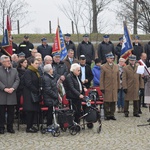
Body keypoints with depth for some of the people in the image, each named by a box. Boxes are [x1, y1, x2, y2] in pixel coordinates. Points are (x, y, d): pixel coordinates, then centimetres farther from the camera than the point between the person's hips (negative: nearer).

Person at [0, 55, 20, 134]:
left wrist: (13, 88, -11)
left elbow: (17, 80, 5)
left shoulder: (14, 70, 13)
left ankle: (10, 127, 14)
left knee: (11, 113, 6)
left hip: (12, 95, 3)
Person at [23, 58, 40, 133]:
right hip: (29, 94, -9)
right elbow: (28, 84, -18)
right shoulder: (28, 72, -11)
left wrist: (38, 91, 2)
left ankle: (31, 126, 14)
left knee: (35, 110, 7)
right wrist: (36, 91, -17)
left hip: (35, 94, 9)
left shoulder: (36, 72, 17)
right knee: (30, 110, -7)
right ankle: (28, 127, -3)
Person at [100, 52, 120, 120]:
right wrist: (102, 88, -6)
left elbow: (118, 77, 14)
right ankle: (107, 115, 8)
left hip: (114, 88, 4)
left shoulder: (116, 66, 11)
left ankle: (112, 114, 14)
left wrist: (118, 87, 11)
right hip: (107, 88, -3)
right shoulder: (103, 67, 0)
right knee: (106, 102, 0)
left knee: (113, 101, 5)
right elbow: (101, 78, -1)